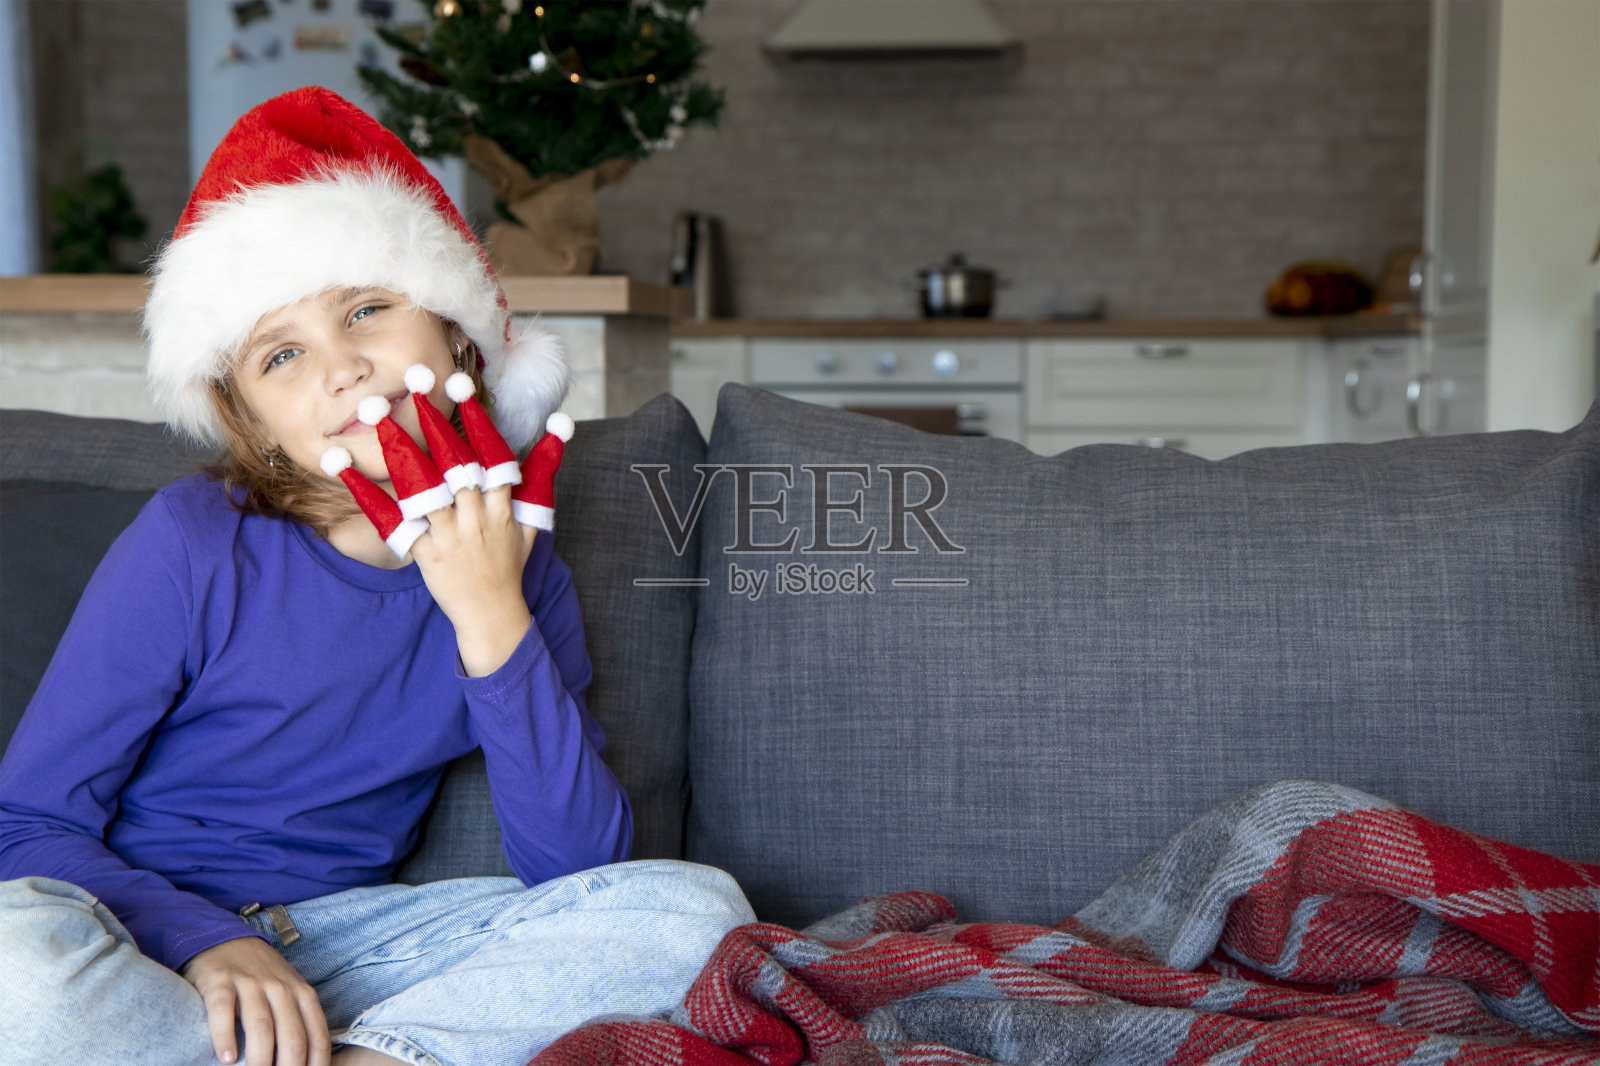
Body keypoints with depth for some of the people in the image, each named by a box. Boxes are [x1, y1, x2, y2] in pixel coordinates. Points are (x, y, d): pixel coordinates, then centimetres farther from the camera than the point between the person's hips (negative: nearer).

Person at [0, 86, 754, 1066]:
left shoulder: (514, 568, 0)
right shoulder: (193, 544, -10)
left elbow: (579, 870, -9)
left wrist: (491, 619, -17)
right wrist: (213, 944, -25)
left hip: (342, 940, 3)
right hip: (148, 940, -3)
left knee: (697, 904, -14)